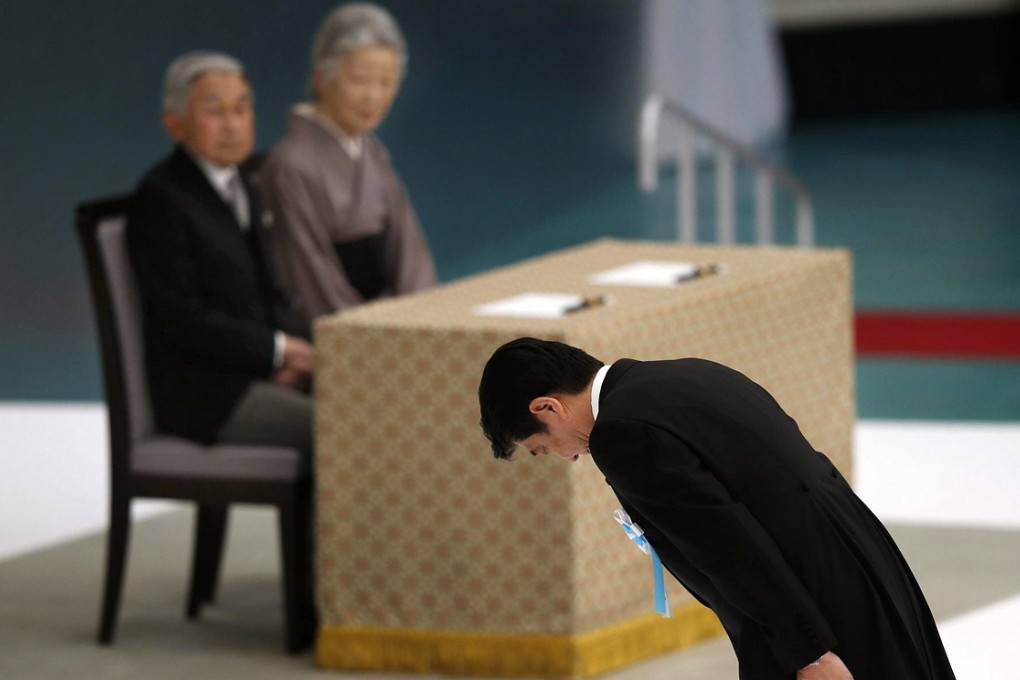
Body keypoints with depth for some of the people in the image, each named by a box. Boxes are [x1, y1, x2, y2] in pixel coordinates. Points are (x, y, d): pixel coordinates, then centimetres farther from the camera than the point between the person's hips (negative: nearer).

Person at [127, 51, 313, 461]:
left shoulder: (240, 191, 15)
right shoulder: (159, 200, -12)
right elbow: (180, 318, -17)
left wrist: (288, 357, -1)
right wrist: (278, 350, -16)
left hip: (256, 376, 8)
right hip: (201, 394, -8)